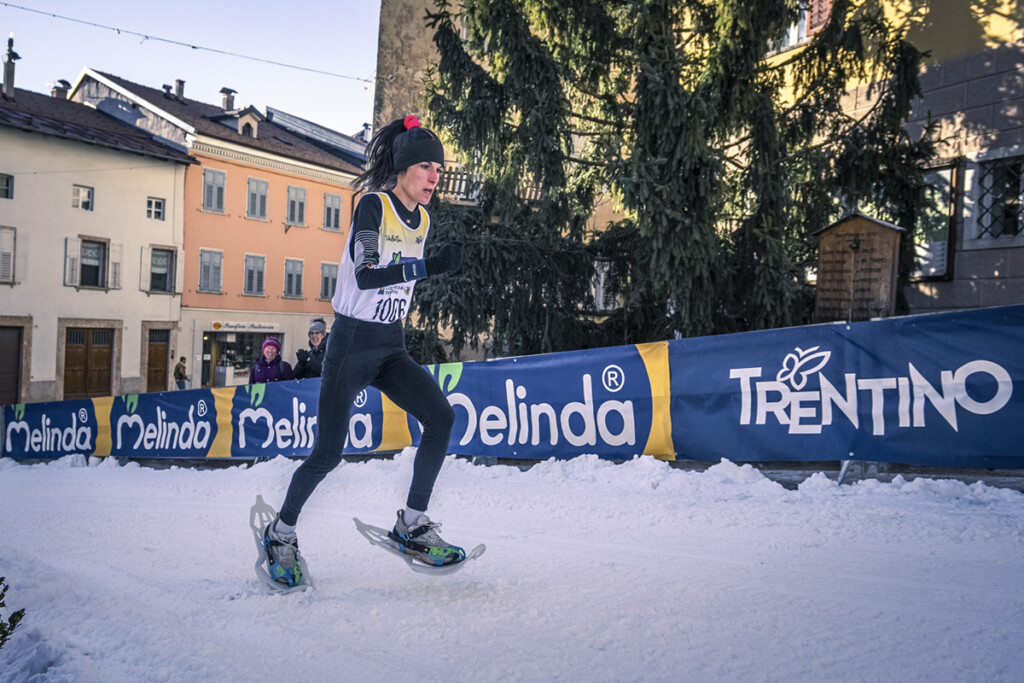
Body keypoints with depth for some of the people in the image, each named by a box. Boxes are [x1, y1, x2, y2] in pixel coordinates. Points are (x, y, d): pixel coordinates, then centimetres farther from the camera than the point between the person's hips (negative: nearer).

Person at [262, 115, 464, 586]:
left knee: (441, 415, -14)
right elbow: (365, 276, -24)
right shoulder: (373, 206, -12)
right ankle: (281, 533, 22)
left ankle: (412, 525, -2)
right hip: (351, 343, -6)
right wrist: (429, 266, -29)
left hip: (391, 348, 6)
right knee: (328, 453, -3)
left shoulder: (422, 220, 9)